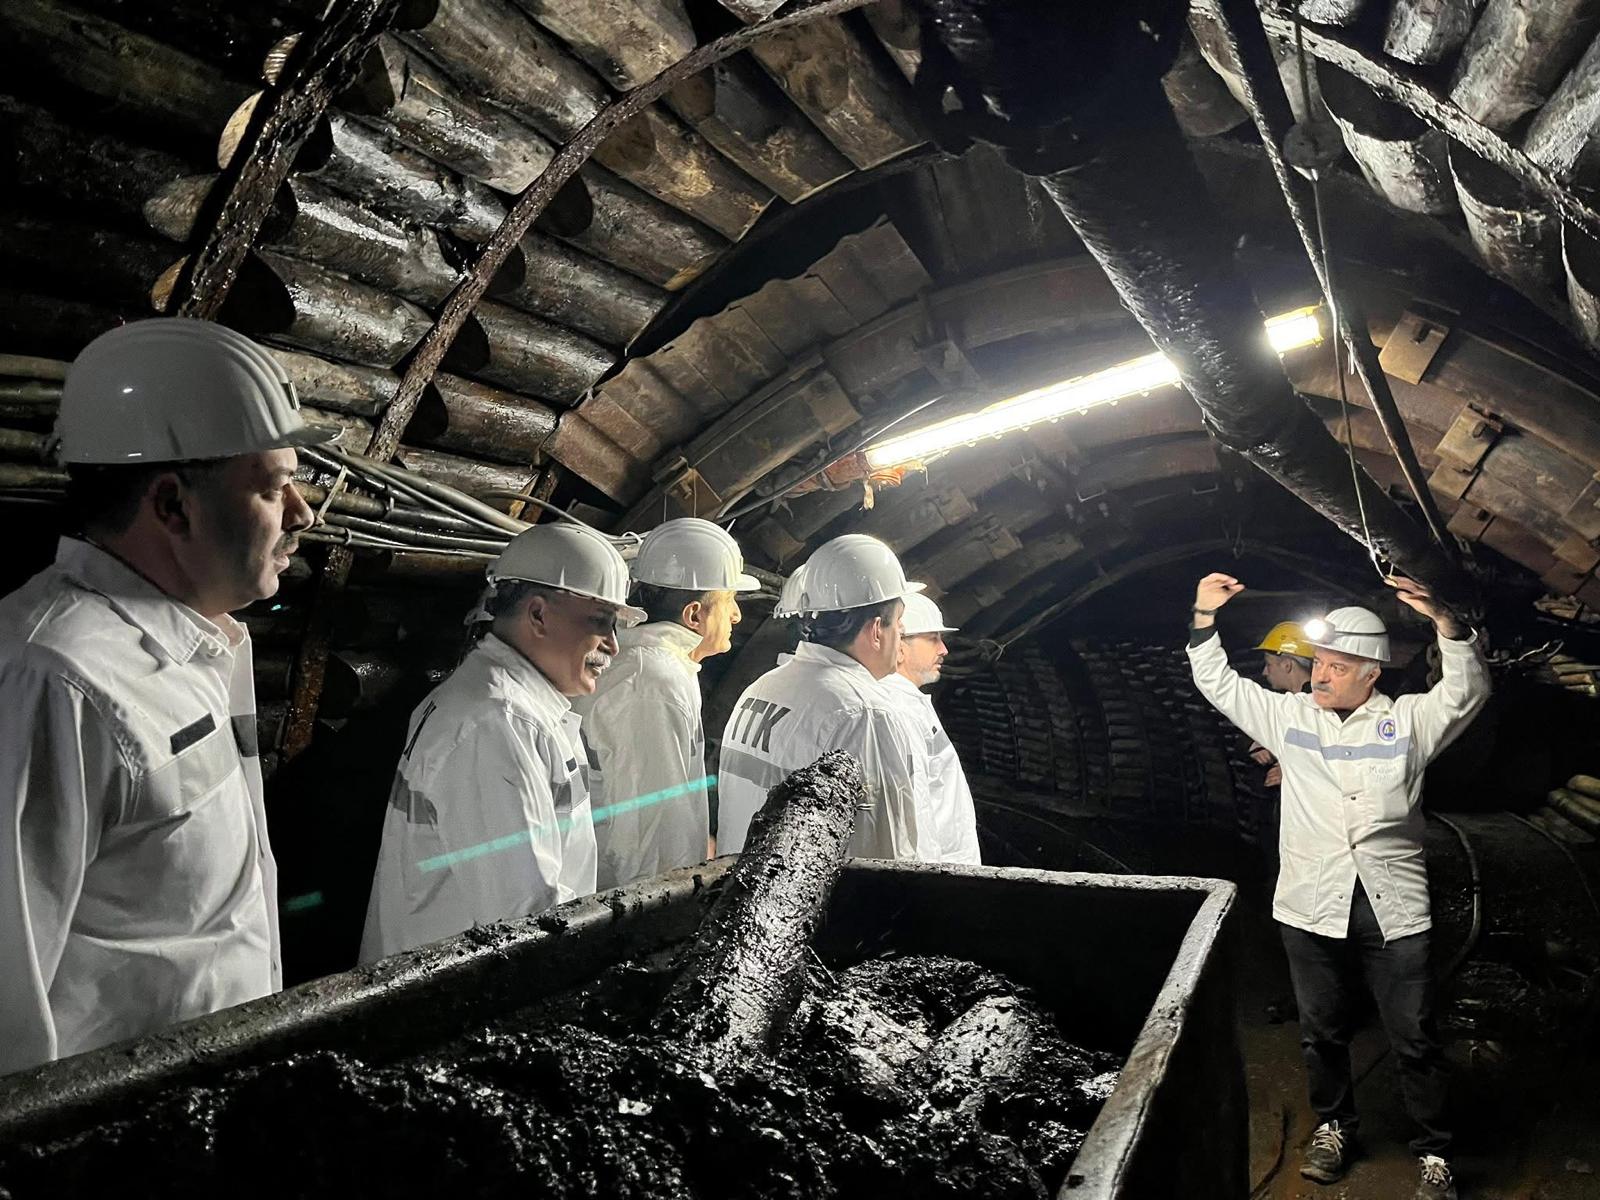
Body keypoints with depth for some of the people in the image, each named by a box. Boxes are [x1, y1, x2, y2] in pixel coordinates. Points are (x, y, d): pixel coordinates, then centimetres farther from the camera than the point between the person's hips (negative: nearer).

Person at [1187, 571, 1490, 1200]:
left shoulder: (1408, 721, 1)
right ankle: (1334, 1127, 37)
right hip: (1311, 910, 2)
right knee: (1322, 1033, 16)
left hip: (1393, 912, -2)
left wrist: (1443, 620, -27)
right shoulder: (1289, 717, 6)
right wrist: (1205, 617, -4)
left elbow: (1467, 692, -13)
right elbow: (1218, 684, 7)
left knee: (1415, 1041, 7)